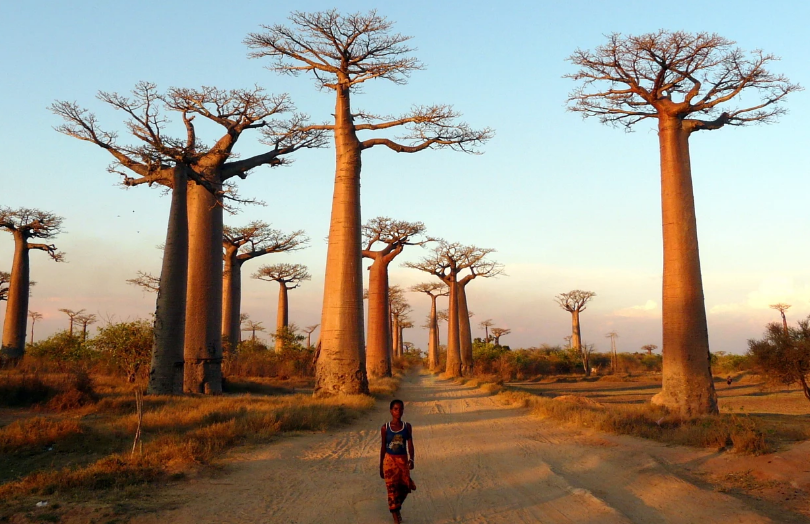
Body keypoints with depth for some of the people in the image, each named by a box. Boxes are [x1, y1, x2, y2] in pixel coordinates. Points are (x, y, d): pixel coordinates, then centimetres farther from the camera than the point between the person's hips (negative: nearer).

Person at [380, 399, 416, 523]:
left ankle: (396, 508, 36)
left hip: (403, 460, 1)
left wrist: (411, 459, -22)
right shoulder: (385, 428, -4)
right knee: (392, 488, -1)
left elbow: (410, 445, -4)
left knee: (404, 487, 6)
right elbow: (383, 447, 2)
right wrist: (380, 466, 5)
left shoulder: (407, 427, -2)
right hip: (390, 460, -1)